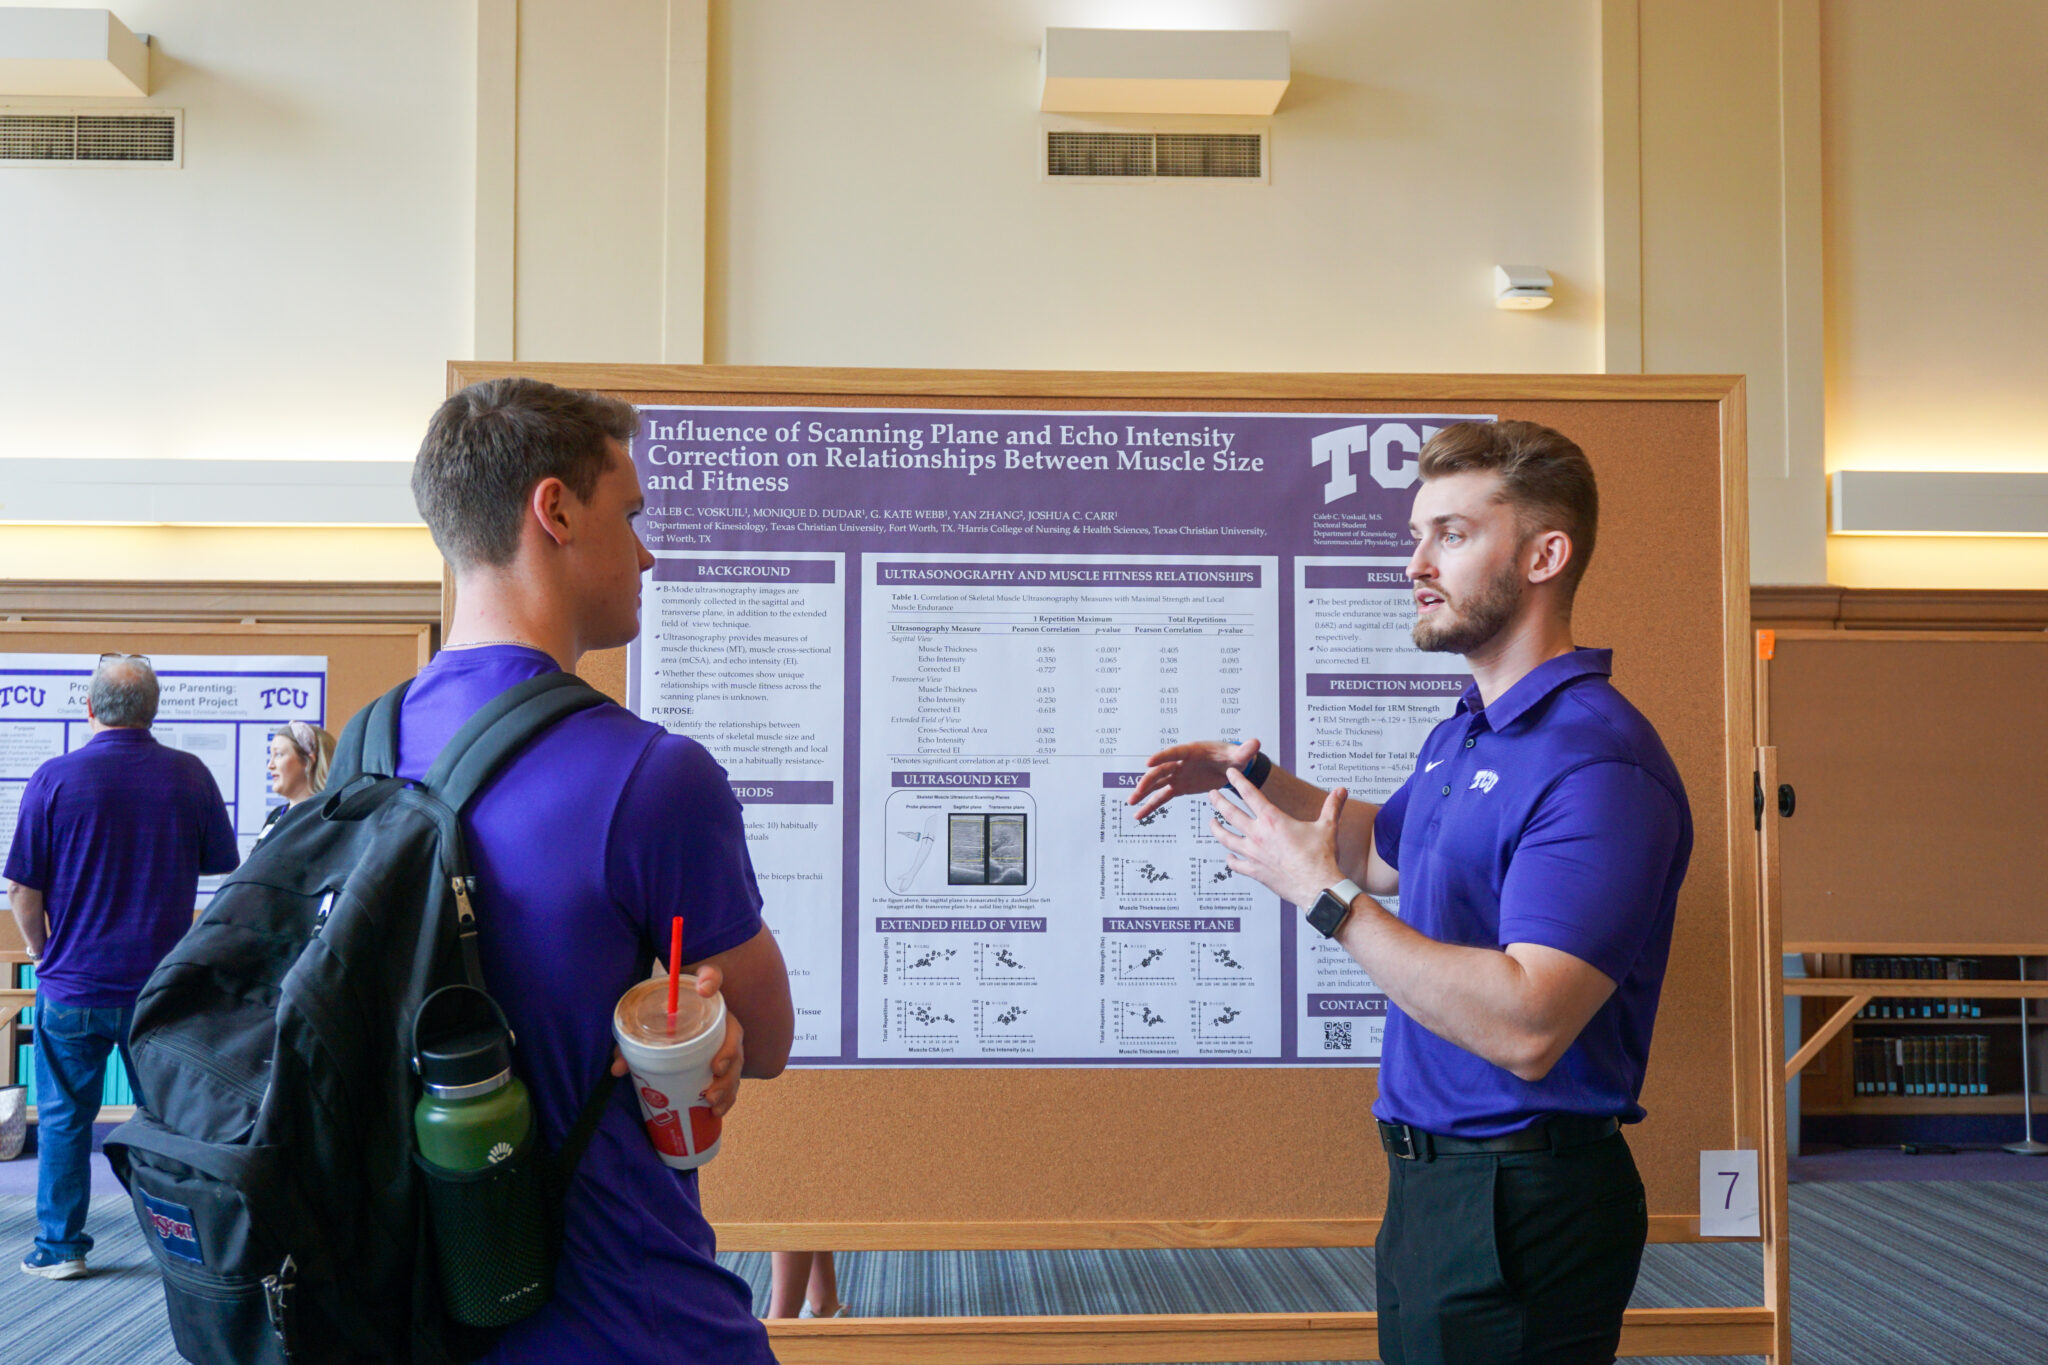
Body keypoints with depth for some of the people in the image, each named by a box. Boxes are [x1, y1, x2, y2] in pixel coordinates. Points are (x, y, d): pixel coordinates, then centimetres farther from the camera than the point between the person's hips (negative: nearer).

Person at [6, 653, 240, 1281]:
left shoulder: (54, 778, -10)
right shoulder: (190, 775, -6)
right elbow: (223, 861, 7)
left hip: (73, 985, -1)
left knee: (64, 1119, 12)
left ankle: (60, 1247, 19)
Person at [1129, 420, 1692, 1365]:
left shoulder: (1598, 760, -23)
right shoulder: (1460, 736, 10)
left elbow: (1525, 1028, -31)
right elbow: (1386, 851, 31)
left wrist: (1322, 894, -26)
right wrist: (1256, 777, 15)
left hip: (1521, 1205, -9)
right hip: (1432, 1181, 9)